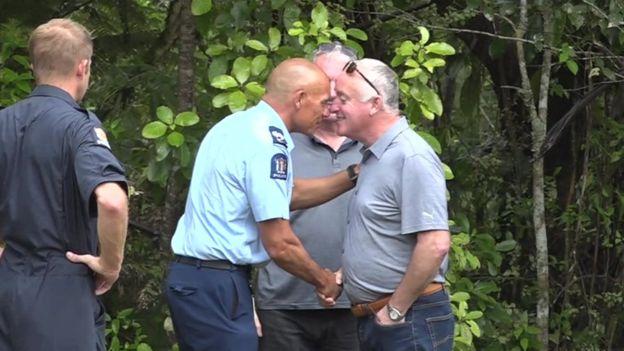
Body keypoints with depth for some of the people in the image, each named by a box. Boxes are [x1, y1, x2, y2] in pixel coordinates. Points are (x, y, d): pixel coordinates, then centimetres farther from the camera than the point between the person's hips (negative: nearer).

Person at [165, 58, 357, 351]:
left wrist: (352, 176, 19)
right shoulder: (269, 141, -17)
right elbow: (280, 245, -17)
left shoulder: (238, 125, 13)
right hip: (217, 285, -10)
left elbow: (290, 193, 24)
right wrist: (323, 281, -1)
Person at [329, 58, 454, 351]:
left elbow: (435, 244, -23)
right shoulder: (372, 157, 15)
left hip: (410, 322, -9)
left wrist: (395, 310, -17)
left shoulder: (411, 157, -15)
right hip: (372, 317, 9)